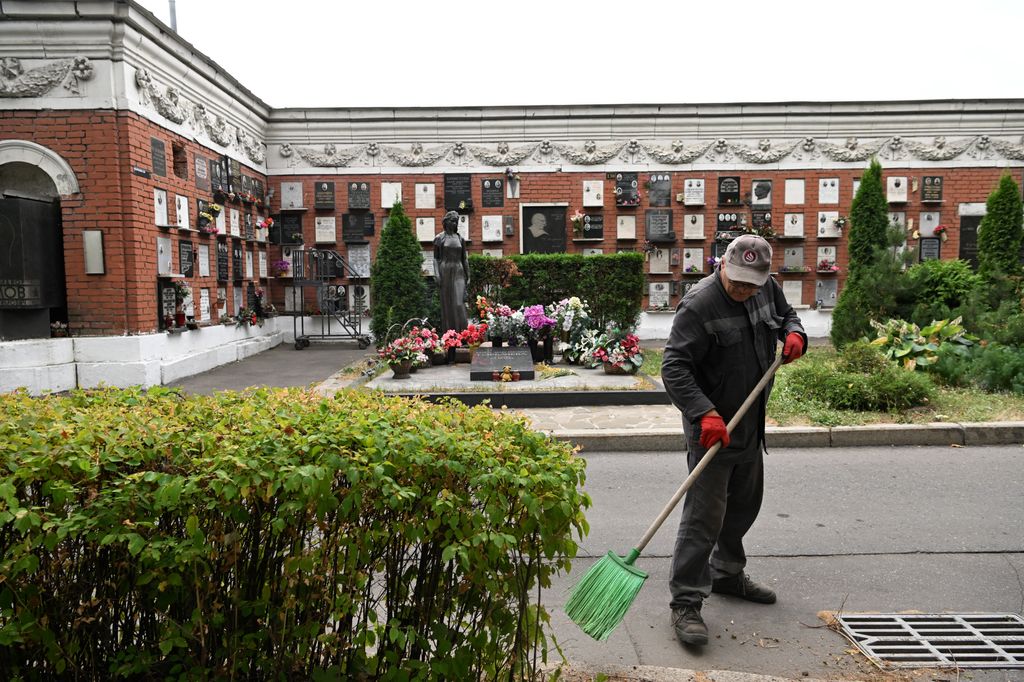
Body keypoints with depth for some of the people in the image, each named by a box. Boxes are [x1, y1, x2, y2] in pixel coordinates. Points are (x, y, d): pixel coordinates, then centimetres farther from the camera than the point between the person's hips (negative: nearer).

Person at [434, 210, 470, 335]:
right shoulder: (439, 238, 3)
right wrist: (437, 275, -11)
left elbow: (464, 259, 13)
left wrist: (468, 276, 7)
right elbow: (436, 258, 1)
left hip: (458, 273, 2)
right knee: (446, 303, 1)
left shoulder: (460, 239, 11)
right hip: (444, 272, -2)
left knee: (459, 303, -9)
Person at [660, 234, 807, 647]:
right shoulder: (699, 305, -23)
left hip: (751, 425, 9)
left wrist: (794, 333, 0)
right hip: (711, 427, -8)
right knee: (704, 516, -8)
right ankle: (685, 602, 2)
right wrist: (705, 414, -36)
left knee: (744, 505, 21)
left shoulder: (767, 288, 1)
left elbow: (786, 314, 23)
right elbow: (674, 368, -26)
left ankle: (727, 575, 41)